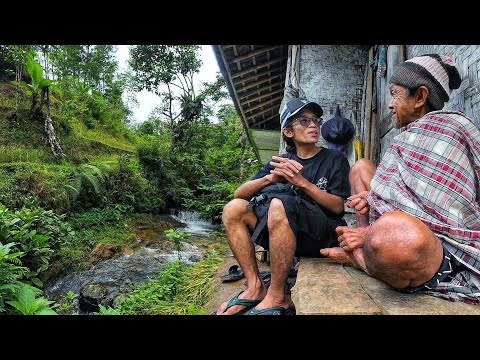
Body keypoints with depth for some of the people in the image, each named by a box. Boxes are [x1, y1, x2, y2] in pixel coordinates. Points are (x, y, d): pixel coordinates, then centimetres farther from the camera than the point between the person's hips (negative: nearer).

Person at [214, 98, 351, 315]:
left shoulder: (335, 159, 6)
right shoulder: (281, 161, 13)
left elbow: (337, 206, -6)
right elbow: (240, 193, 3)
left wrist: (302, 181, -17)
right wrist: (269, 178, -17)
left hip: (323, 237, -4)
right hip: (286, 234, 4)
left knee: (280, 204, -33)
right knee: (233, 209, -13)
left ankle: (277, 298, -22)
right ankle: (255, 286, -13)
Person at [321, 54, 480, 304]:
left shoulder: (443, 129, -15)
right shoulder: (415, 133, 13)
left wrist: (377, 231, -17)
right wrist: (374, 199, 0)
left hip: (450, 263, -10)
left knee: (392, 234, -45)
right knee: (361, 167, 17)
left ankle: (356, 257, -9)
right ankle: (365, 245, 2)